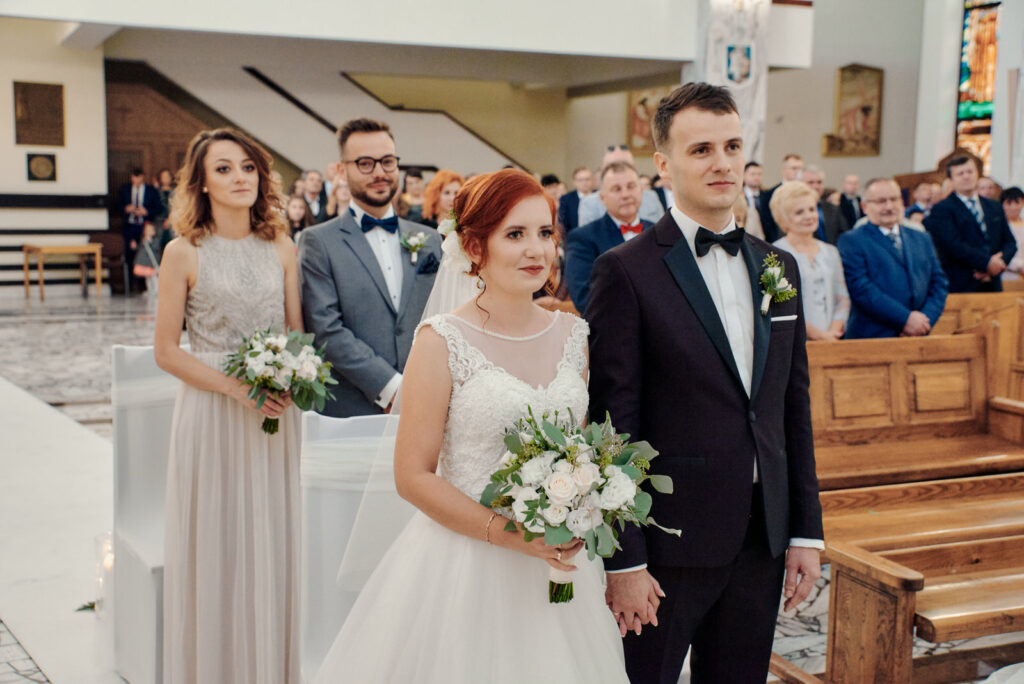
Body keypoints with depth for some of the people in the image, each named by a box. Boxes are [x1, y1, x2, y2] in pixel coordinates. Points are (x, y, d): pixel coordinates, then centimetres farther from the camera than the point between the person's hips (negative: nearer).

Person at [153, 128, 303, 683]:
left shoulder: (281, 248, 6)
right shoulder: (184, 253, -4)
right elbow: (166, 351, -5)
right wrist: (236, 387, -16)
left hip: (274, 415, 3)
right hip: (210, 414, -3)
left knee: (272, 547, 8)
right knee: (215, 550, 3)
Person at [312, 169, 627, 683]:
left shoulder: (573, 335, 3)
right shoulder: (443, 342, -11)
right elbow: (413, 476, -11)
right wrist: (506, 532, -18)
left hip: (558, 560, 5)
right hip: (466, 564, -5)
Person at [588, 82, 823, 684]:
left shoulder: (778, 267, 9)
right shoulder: (628, 272, -10)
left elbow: (795, 408, 11)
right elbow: (613, 425, -12)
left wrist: (807, 531, 9)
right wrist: (623, 561, -14)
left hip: (763, 542, 6)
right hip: (669, 545, -5)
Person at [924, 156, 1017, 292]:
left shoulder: (995, 207, 20)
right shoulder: (942, 210, 0)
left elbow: (1009, 242, 16)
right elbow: (953, 245, -12)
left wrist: (999, 262, -6)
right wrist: (987, 263, -15)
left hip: (992, 286, 5)